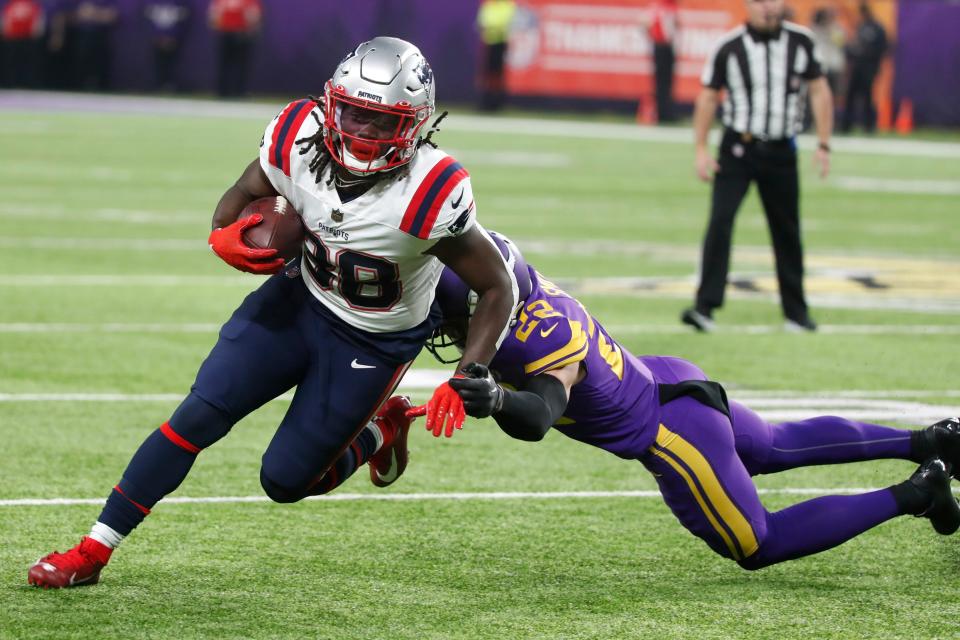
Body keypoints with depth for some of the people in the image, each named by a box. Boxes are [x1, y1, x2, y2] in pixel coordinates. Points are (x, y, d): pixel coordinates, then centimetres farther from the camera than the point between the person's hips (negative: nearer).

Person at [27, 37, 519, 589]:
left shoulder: (431, 196, -32)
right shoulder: (299, 139, -20)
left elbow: (499, 288, -20)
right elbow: (239, 199, 0)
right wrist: (228, 236, -23)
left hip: (373, 343, -3)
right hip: (300, 296, 3)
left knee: (285, 479, 0)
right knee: (200, 415, -9)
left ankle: (379, 432, 30)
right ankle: (93, 553, 1)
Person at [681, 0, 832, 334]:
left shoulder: (800, 41, -1)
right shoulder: (730, 47, -7)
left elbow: (819, 91, 7)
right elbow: (708, 97, 0)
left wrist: (823, 144, 2)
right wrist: (701, 150, -5)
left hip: (781, 153, 2)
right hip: (737, 149, -2)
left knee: (787, 233, 9)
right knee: (720, 222, -15)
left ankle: (796, 312, 21)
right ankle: (705, 307, -16)